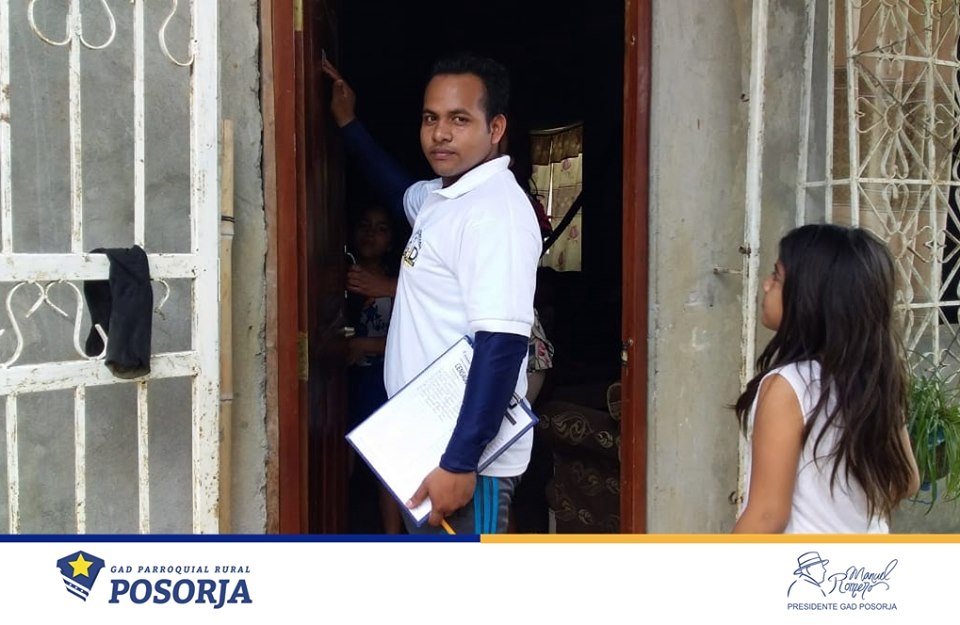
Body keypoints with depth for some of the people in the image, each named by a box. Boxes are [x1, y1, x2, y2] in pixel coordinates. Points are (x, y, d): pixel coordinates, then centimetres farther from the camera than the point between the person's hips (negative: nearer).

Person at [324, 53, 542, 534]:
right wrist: (348, 124, 35)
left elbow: (501, 346, -26)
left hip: (466, 458, -10)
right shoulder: (440, 198, 11)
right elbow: (401, 192, 37)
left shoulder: (496, 210, -20)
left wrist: (460, 463, -27)